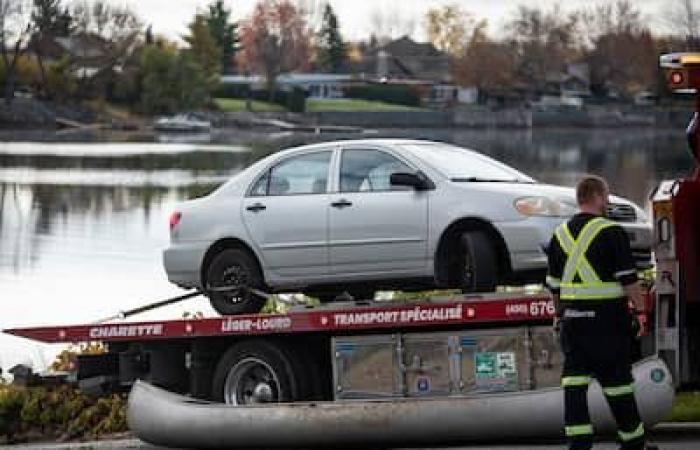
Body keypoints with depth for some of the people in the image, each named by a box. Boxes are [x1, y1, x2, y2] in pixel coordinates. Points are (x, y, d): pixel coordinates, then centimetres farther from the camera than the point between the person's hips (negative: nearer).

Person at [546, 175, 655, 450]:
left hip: (572, 318, 4)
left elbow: (554, 285, 15)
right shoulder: (611, 233, -9)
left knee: (574, 381, 2)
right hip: (608, 319, -4)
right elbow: (629, 282, -12)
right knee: (616, 381, 5)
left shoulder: (560, 234, 9)